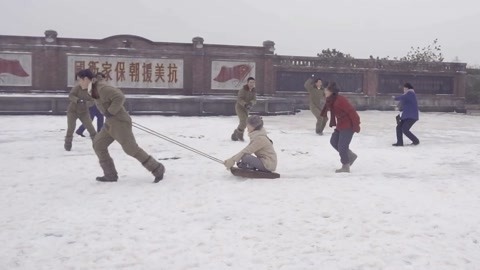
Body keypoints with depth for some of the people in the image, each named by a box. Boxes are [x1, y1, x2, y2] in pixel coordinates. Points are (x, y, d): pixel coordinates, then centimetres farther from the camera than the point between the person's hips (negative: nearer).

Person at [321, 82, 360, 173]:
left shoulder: (340, 100, -25)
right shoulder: (330, 101, 5)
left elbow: (351, 111, -24)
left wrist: (356, 125, -22)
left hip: (348, 126, -10)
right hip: (340, 125, 10)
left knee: (342, 146, -6)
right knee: (333, 141, 15)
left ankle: (345, 166, 10)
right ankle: (351, 155, 26)